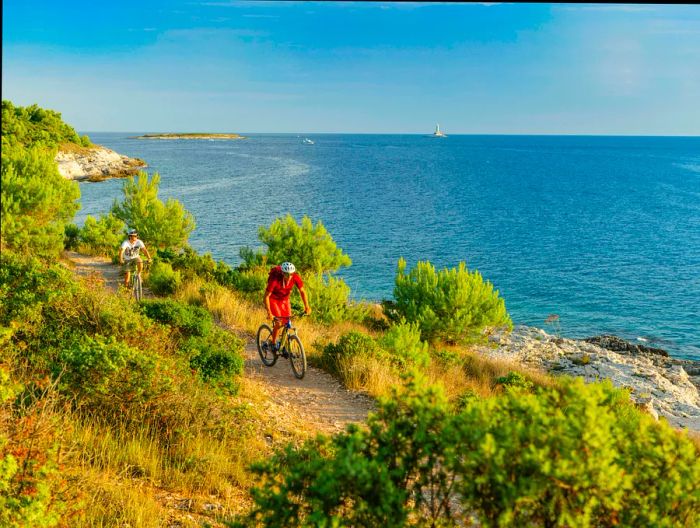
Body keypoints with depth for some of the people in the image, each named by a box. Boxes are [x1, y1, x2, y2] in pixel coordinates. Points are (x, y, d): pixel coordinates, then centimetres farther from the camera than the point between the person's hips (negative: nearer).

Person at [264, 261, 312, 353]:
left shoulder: (295, 277, -24)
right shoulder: (275, 279, -35)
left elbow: (302, 291, -11)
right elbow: (266, 296, -28)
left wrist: (307, 307, -19)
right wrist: (269, 312, -34)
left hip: (284, 299, 4)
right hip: (273, 299, -4)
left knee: (288, 323, -2)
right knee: (278, 323, -16)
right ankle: (273, 344, 5)